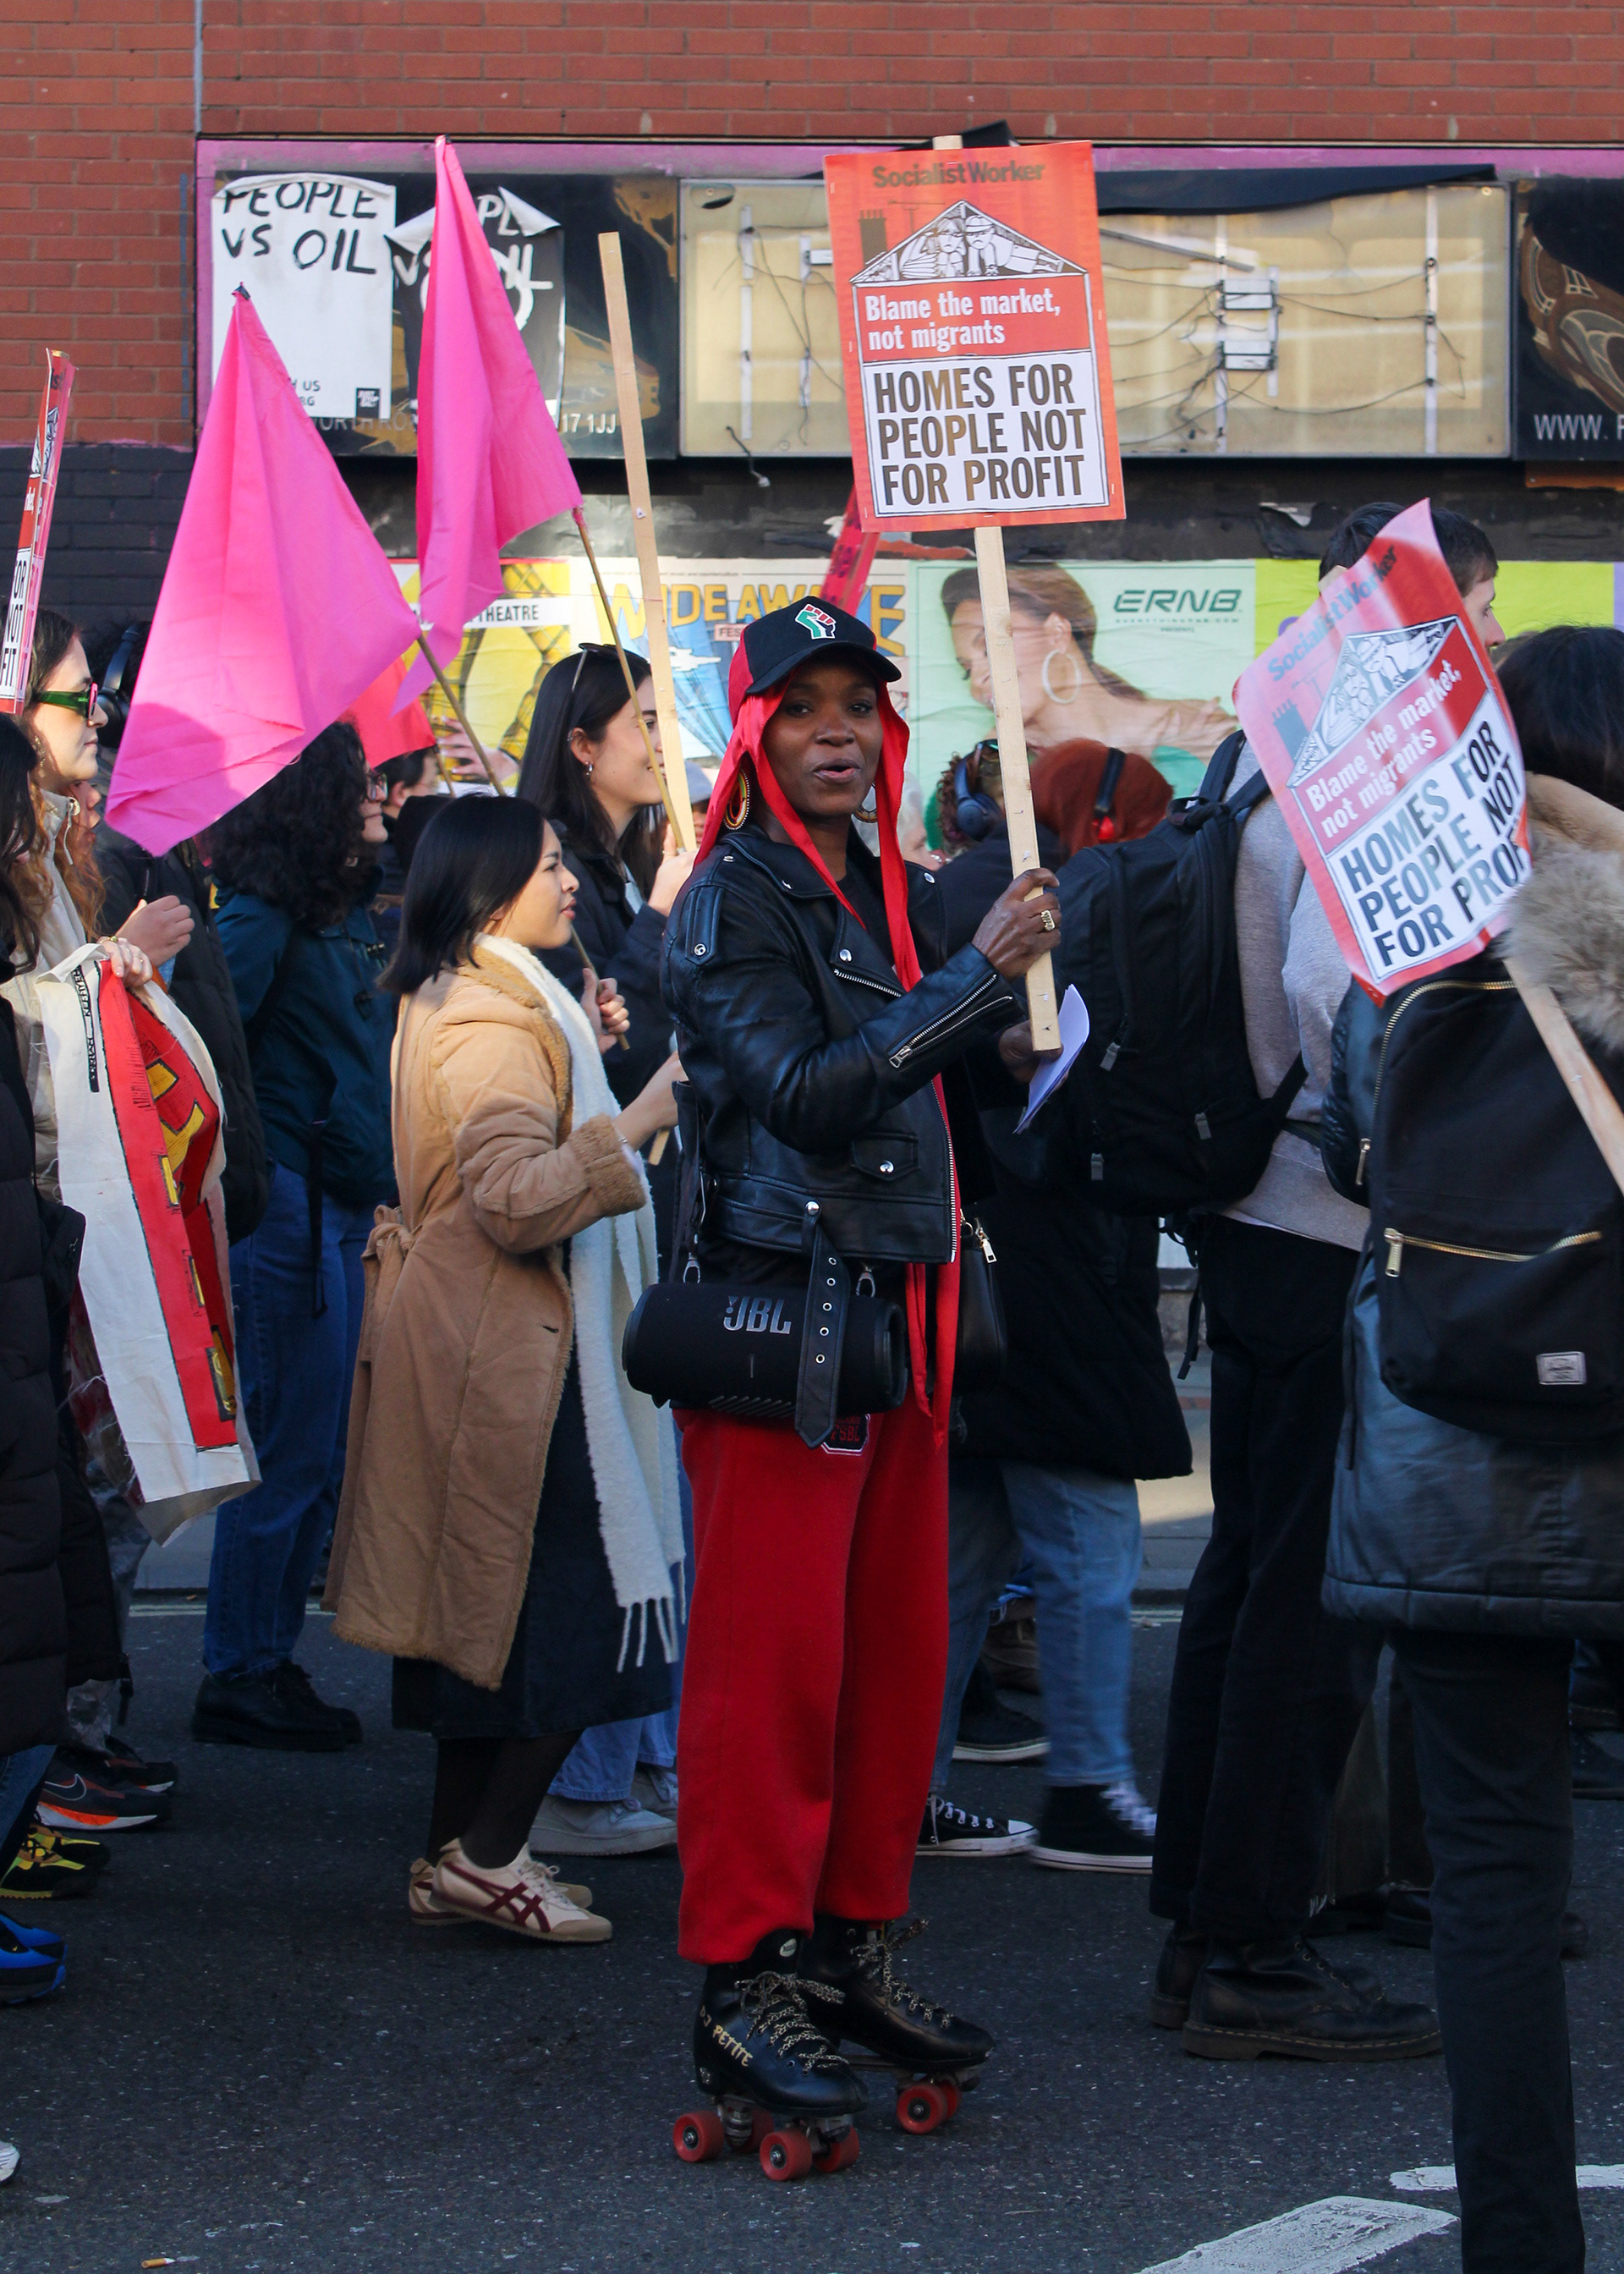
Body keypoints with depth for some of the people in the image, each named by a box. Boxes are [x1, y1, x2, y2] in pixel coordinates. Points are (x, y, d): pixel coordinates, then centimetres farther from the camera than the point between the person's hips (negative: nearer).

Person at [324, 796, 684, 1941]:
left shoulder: (457, 1002, 16)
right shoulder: (493, 1021, -17)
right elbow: (517, 1200, -26)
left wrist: (586, 1056, 19)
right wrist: (637, 1122, -29)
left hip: (480, 1348, 11)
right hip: (510, 1353, -11)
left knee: (482, 1607, 13)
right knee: (583, 1612, -8)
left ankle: (457, 1860, 17)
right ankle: (489, 1852, -3)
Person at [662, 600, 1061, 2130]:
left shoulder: (900, 896, 14)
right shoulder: (731, 903, -9)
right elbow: (808, 1095, -22)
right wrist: (974, 978, -23)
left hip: (900, 1314, 8)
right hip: (781, 1315, -8)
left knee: (896, 1648, 10)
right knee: (770, 1658, -6)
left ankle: (851, 1950, 20)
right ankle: (742, 1988, -1)